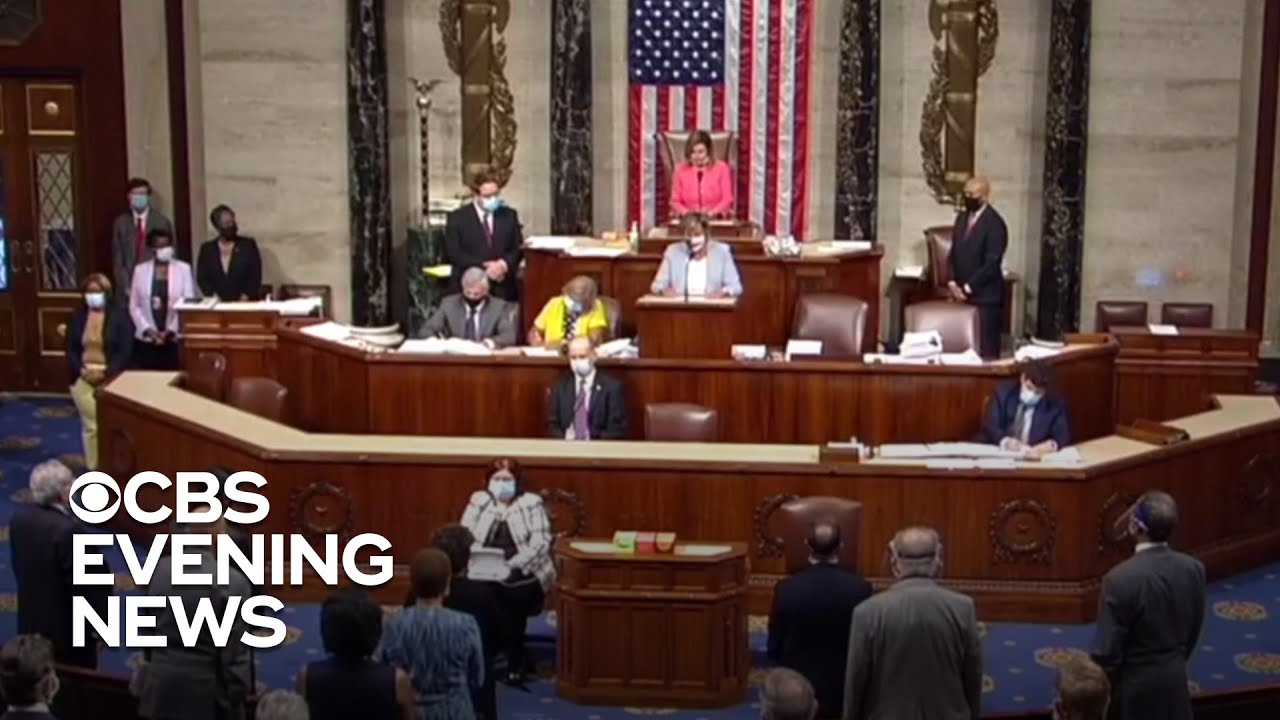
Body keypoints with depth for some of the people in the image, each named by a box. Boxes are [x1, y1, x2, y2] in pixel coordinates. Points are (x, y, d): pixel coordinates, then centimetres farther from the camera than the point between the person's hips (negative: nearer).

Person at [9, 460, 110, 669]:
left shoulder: (20, 515, -7)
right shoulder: (68, 531, -30)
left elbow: (17, 563, 7)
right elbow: (81, 585, -23)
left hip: (31, 620, 8)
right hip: (66, 627, -8)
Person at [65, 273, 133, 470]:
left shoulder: (119, 314, -3)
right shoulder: (77, 316, 8)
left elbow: (126, 350, -7)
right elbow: (70, 349, 7)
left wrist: (106, 372, -16)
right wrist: (81, 369, -10)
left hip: (111, 379, -3)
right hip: (83, 378, 3)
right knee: (90, 426, 6)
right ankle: (93, 469, 15)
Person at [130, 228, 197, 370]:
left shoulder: (183, 268, 3)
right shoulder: (140, 270, 7)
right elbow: (134, 306, 7)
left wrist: (170, 331, -9)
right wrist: (148, 330, -6)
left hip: (174, 339, -1)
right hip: (146, 340, 1)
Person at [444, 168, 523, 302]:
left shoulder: (509, 215, 12)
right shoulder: (457, 218, 3)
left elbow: (518, 249, 10)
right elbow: (454, 254, -5)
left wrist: (504, 264, -12)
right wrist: (484, 267, -15)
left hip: (503, 289, 3)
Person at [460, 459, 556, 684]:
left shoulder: (531, 503, 2)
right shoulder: (478, 501, 11)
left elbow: (540, 542, -6)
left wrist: (512, 565, -19)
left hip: (524, 574, -2)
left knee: (515, 594, -24)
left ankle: (515, 664, -3)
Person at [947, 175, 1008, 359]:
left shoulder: (994, 223, -11)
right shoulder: (962, 218, 13)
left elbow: (992, 263, -16)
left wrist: (967, 288, -13)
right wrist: (952, 283, 1)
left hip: (985, 297, -6)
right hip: (962, 294, 7)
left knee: (985, 351, -3)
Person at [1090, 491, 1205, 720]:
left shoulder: (1120, 579, -26)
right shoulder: (1194, 568, -8)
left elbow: (1106, 650, -20)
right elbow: (1194, 632, 6)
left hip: (1131, 683, -5)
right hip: (1175, 677, 5)